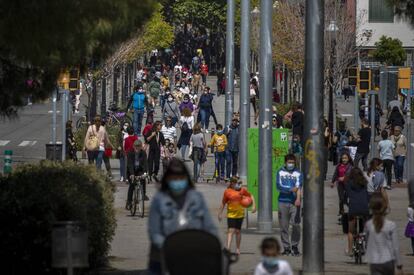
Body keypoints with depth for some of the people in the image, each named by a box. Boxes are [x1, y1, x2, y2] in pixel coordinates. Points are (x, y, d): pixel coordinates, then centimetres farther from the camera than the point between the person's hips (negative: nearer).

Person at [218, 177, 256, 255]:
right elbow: (223, 204, 6)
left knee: (238, 231, 9)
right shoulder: (227, 192, -3)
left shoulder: (242, 190, 0)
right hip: (231, 214, -2)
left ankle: (238, 249, 20)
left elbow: (251, 196, 13)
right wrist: (220, 214, 7)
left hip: (240, 214, 2)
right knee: (231, 231, -13)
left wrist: (253, 205, 0)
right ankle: (228, 248, -21)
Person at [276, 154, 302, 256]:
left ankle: (295, 246, 5)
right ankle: (286, 247, 8)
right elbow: (279, 186, -1)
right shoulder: (280, 172, 11)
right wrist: (291, 189, -15)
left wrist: (298, 198, -23)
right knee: (283, 226, 1)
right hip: (283, 202, 1)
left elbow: (299, 186, -6)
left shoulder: (298, 173, 8)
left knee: (296, 225, -9)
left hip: (294, 202, -1)